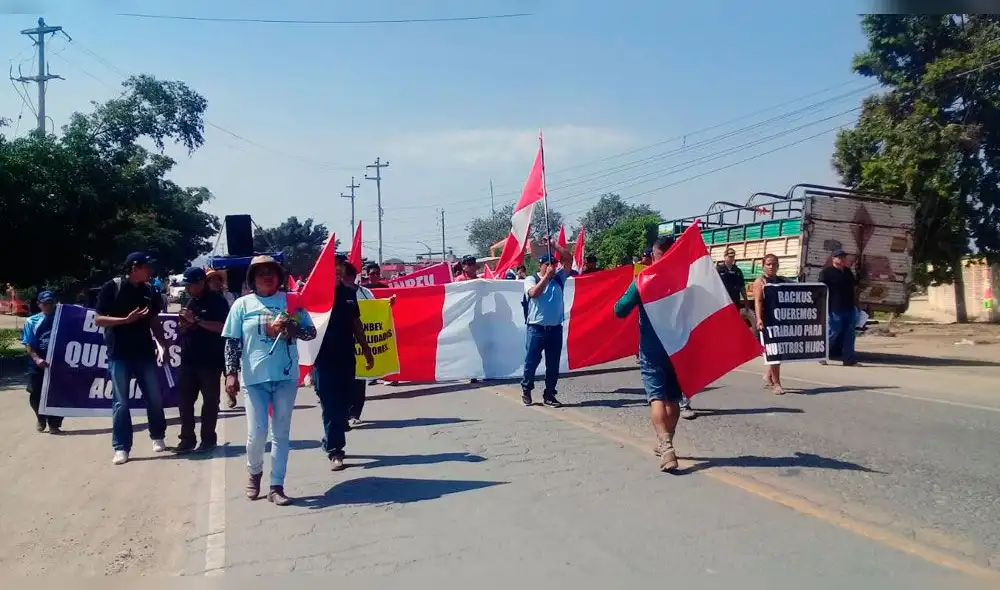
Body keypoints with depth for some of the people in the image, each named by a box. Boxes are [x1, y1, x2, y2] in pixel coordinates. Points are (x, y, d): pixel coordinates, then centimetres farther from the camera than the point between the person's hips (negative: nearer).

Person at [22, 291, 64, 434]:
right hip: (39, 365, 0)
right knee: (35, 395, 2)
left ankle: (54, 424, 14)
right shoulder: (32, 321, 4)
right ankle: (41, 418, 30)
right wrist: (37, 359, -18)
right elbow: (28, 345, -2)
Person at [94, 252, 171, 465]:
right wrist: (126, 320, -19)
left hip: (145, 352, 4)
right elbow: (98, 319, -7)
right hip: (119, 354, -4)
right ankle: (121, 448, 10)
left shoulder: (149, 291, 7)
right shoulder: (112, 287, -6)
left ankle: (158, 437, 26)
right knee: (121, 402, 2)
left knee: (154, 396, 8)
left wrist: (161, 344, -3)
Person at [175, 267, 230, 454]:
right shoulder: (191, 302, 15)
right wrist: (185, 324, -1)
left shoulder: (217, 301, -8)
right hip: (189, 359, 7)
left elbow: (222, 327, -18)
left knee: (210, 401, 3)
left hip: (211, 361, -7)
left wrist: (196, 320, -21)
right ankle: (187, 439, 15)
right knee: (184, 399, 6)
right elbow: (185, 330, 22)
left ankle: (208, 439, 12)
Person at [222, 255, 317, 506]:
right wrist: (231, 373, -4)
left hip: (286, 376, 1)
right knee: (257, 433, 0)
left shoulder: (290, 300, 4)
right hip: (254, 377, -1)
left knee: (281, 433, 6)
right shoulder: (242, 304, 3)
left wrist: (291, 327, -16)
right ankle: (254, 472, 30)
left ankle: (276, 487, 16)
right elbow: (232, 342, 3)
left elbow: (311, 332, 3)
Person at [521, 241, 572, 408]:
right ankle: (526, 390, 23)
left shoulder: (559, 278, 10)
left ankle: (549, 395, 16)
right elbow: (534, 293, -20)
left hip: (555, 329, 4)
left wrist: (554, 244, 0)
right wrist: (546, 276, -17)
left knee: (553, 364, 7)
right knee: (531, 362, 4)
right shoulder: (531, 279, 0)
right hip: (536, 328, -4)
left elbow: (568, 258, 5)